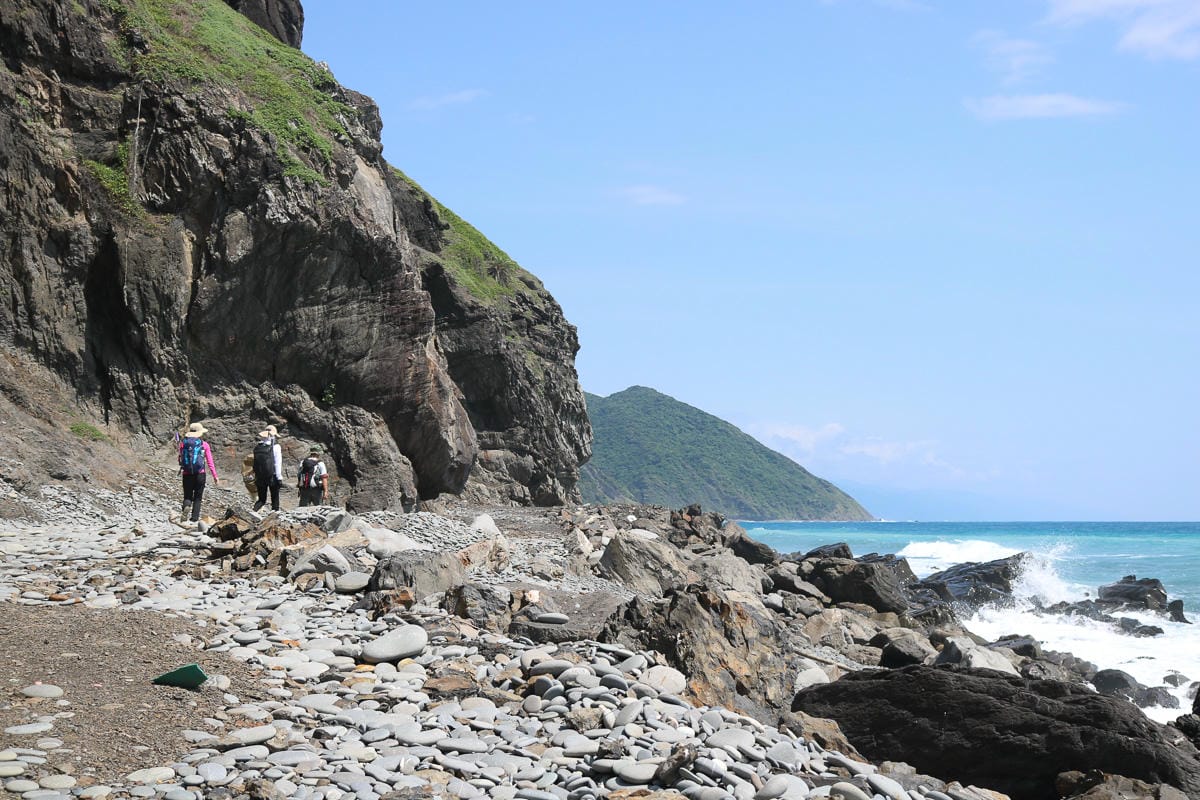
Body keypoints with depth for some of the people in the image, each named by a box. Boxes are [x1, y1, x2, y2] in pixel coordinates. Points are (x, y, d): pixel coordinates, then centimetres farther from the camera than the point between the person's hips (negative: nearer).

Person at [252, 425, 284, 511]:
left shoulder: (257, 447, 6)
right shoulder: (275, 446, -8)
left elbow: (255, 463, 8)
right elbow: (278, 463, -12)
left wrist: (256, 477, 14)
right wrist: (279, 478, -9)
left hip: (260, 478, 4)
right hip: (272, 477, -4)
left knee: (261, 499, 12)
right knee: (275, 499, 7)